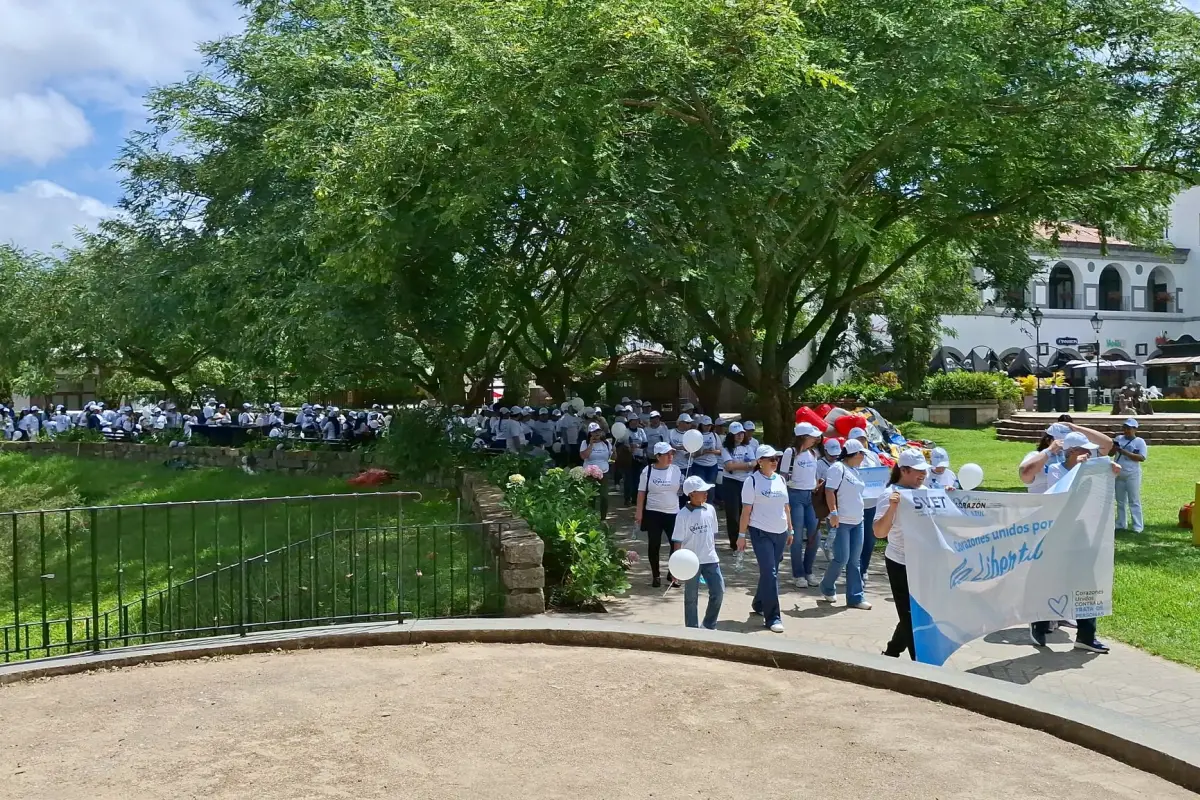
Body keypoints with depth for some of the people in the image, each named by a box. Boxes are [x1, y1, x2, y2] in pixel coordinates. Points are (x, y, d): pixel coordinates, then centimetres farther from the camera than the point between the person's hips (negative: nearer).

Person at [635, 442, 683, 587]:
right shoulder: (648, 470, -4)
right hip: (653, 513, -2)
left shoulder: (676, 470, 3)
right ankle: (655, 575, 18)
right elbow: (641, 492, -2)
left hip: (673, 513, 2)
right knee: (654, 545, 4)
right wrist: (639, 512, -6)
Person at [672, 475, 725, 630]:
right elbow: (677, 541, -10)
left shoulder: (710, 510, 2)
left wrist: (712, 552, 15)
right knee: (691, 597, 8)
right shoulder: (683, 515, -12)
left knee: (718, 591, 3)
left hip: (710, 560, 4)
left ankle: (709, 625, 20)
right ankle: (692, 628, 20)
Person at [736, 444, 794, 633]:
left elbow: (785, 507, 17)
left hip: (780, 532, 6)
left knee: (770, 572, 12)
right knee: (770, 573, -10)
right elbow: (746, 510, -8)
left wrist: (790, 530, 16)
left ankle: (759, 604, 32)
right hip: (761, 532, -6)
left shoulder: (780, 479, 10)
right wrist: (741, 535, -9)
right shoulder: (752, 481, -7)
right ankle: (773, 617, -6)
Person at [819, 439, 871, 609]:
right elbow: (829, 491, -18)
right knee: (842, 558, -8)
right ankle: (827, 588, 15)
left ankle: (855, 597, 11)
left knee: (855, 561, 7)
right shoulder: (838, 468, -10)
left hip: (857, 521, 8)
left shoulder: (855, 470, 15)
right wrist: (833, 513, -24)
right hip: (841, 521, -8)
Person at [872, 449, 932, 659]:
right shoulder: (891, 494, -14)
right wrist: (892, 507, -36)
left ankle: (891, 654, 29)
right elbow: (879, 533, -23)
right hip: (901, 563, -7)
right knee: (911, 616, -1)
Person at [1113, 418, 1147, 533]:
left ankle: (1138, 527, 0)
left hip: (1132, 475, -6)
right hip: (1119, 475, 6)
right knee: (1120, 501, 13)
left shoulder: (1140, 442, -7)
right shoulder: (1119, 439, 8)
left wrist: (1124, 452, -23)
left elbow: (1142, 458, -19)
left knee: (1134, 501, -3)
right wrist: (1113, 447, -13)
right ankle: (1120, 525, 21)